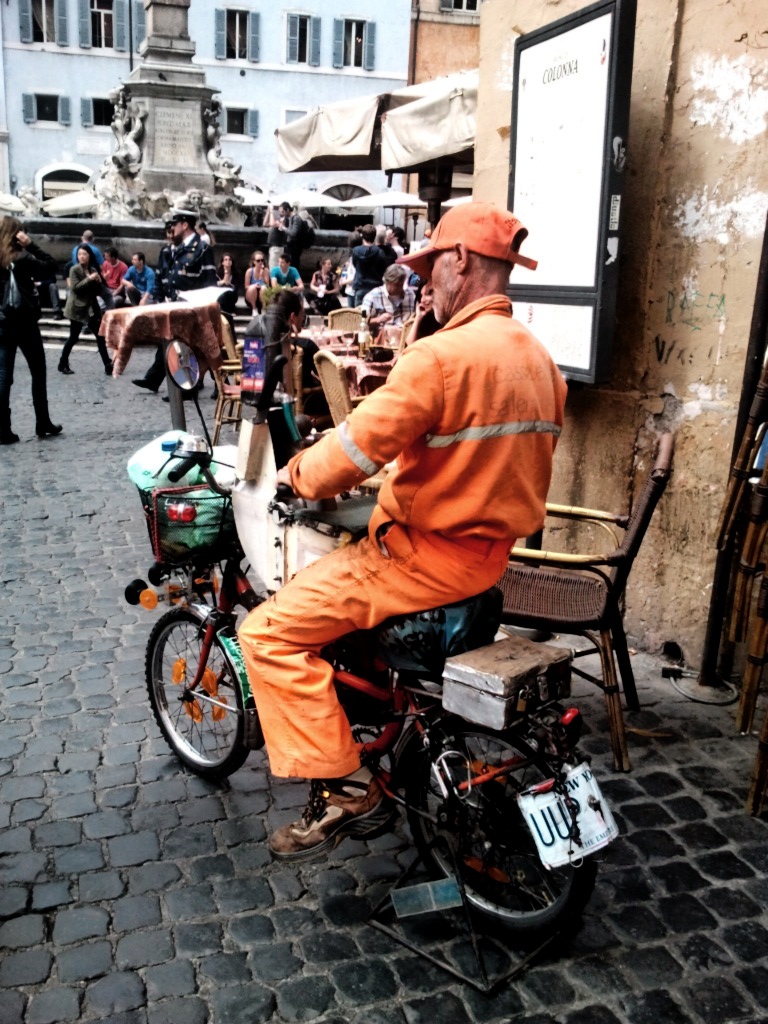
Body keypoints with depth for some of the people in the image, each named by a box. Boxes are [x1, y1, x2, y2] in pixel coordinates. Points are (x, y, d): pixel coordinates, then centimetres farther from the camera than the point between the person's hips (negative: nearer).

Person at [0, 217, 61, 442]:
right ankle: (43, 424, 14)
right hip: (23, 322, -5)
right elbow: (51, 266, -7)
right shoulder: (21, 257, -10)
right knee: (38, 374, 9)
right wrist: (31, 244, -7)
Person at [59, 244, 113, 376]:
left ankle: (108, 365, 7)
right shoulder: (75, 269, -8)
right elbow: (75, 288, -18)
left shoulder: (93, 269, 9)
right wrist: (89, 279, -22)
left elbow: (99, 290, 12)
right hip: (77, 308, -6)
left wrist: (98, 282, -8)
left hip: (91, 307, 6)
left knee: (100, 336, 3)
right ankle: (63, 364, 14)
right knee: (73, 337, 1)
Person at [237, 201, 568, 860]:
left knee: (271, 633, -6)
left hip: (428, 553, -10)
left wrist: (297, 475, -4)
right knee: (343, 565, 32)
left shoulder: (441, 355, -21)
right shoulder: (539, 358, 8)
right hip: (492, 552, 10)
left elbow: (358, 447, -23)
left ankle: (344, 790, -4)